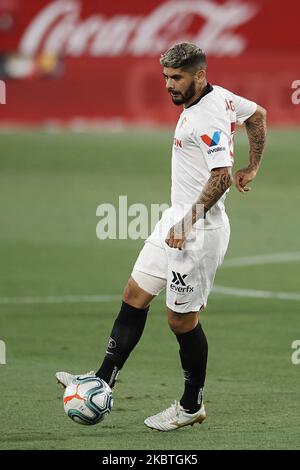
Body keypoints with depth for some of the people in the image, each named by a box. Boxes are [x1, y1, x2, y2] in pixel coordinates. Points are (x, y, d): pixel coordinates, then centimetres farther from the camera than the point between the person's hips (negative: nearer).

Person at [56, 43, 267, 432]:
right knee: (135, 296, 10)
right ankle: (104, 384, 13)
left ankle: (192, 406, 18)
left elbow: (221, 177, -29)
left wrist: (188, 222, -24)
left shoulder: (206, 118, -22)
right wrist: (252, 168, 27)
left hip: (199, 231, -10)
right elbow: (257, 114, 23)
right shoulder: (220, 96, 6)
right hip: (177, 218, 10)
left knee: (182, 320, 1)